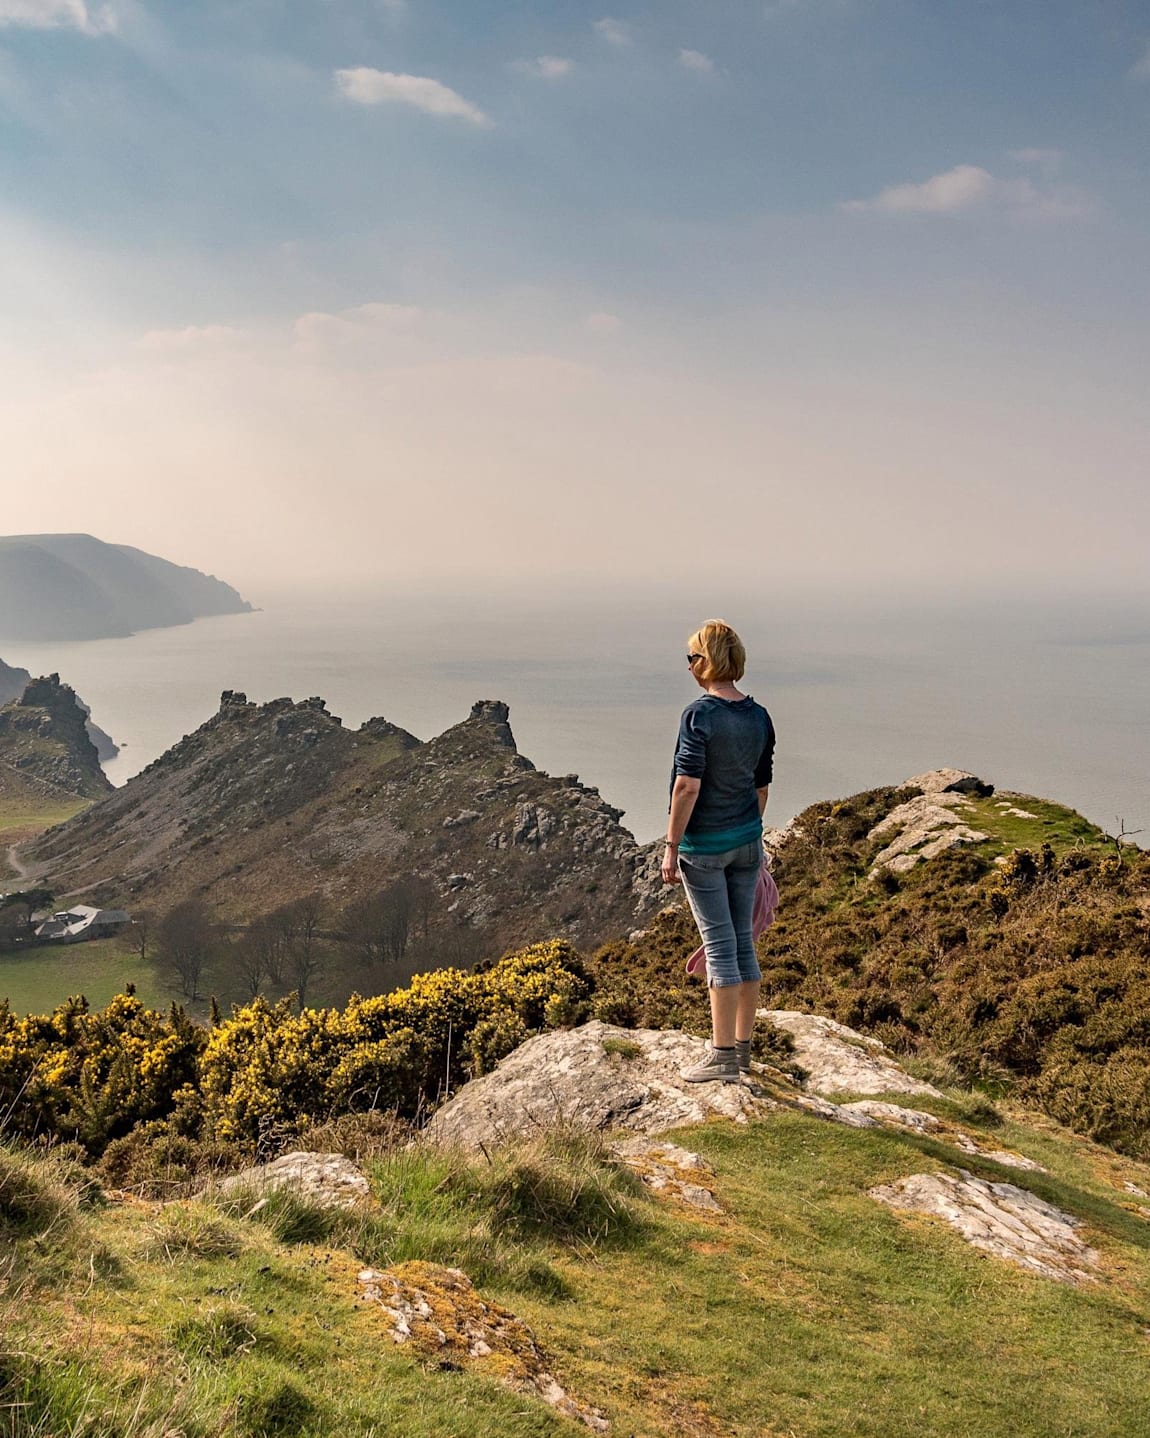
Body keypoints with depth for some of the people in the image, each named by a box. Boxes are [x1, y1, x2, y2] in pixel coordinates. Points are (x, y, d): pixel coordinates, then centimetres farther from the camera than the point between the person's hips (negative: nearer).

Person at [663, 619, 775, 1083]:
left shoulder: (700, 715, -16)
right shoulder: (759, 717, 5)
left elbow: (688, 785, -20)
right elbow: (762, 786, 12)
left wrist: (670, 846, -13)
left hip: (704, 845, -7)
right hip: (748, 840, 7)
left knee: (719, 944, -4)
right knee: (743, 941, 12)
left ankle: (722, 1057, 2)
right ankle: (742, 1046, 23)